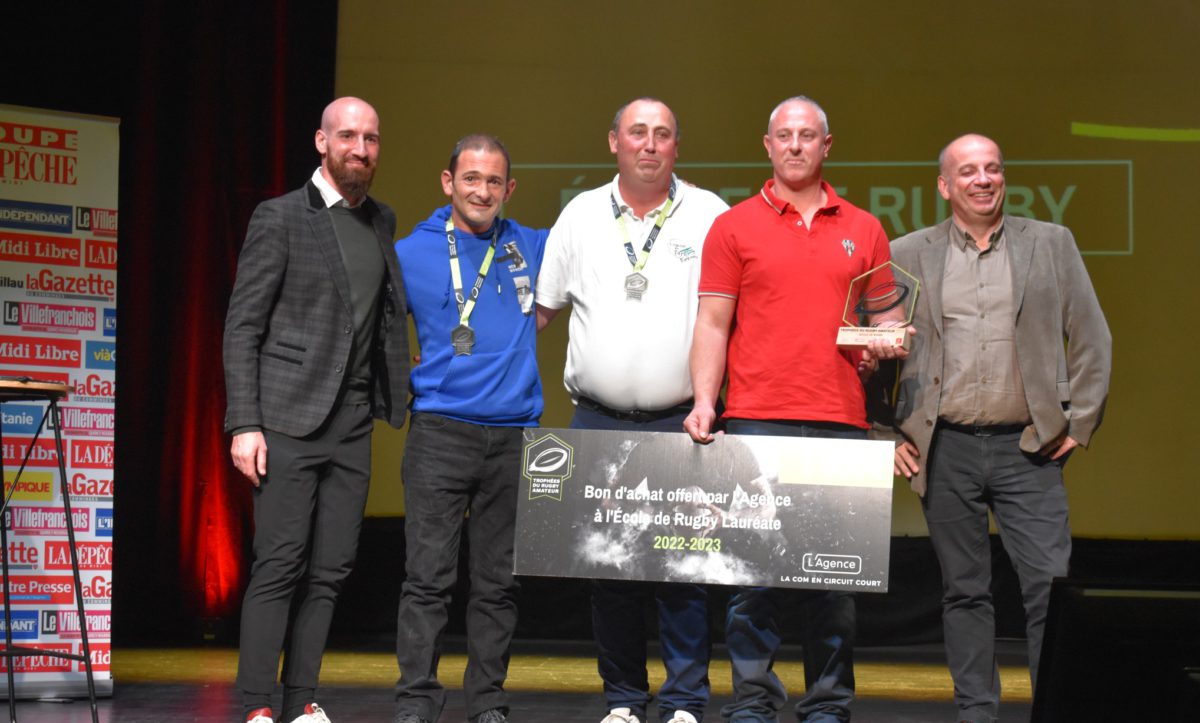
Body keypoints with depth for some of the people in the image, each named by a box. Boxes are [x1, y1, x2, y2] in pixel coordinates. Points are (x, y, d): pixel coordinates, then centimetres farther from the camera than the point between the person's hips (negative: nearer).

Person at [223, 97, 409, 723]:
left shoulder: (382, 222, 15)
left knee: (330, 571, 5)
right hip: (289, 420, -5)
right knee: (279, 566, -7)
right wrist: (243, 424, -12)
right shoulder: (280, 218, -2)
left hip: (352, 426, 5)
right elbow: (242, 326, -5)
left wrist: (396, 398, 9)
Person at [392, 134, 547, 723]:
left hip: (513, 435, 3)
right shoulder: (411, 253, 4)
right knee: (428, 576, -5)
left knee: (498, 582, 6)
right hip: (440, 433, -2)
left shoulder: (533, 248, 11)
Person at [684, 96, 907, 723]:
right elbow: (713, 323, 4)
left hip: (841, 422, 2)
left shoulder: (863, 231, 15)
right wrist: (703, 403, -7)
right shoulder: (734, 227, 8)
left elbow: (886, 316, 20)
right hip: (756, 418, -2)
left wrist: (886, 342, -3)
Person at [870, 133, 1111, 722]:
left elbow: (1091, 340, 8)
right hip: (945, 451, 0)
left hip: (1029, 449, 0)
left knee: (1051, 587, -5)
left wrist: (1079, 424, 3)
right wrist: (889, 431, 5)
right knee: (964, 591, 7)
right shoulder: (907, 255, 6)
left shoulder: (1052, 244, 7)